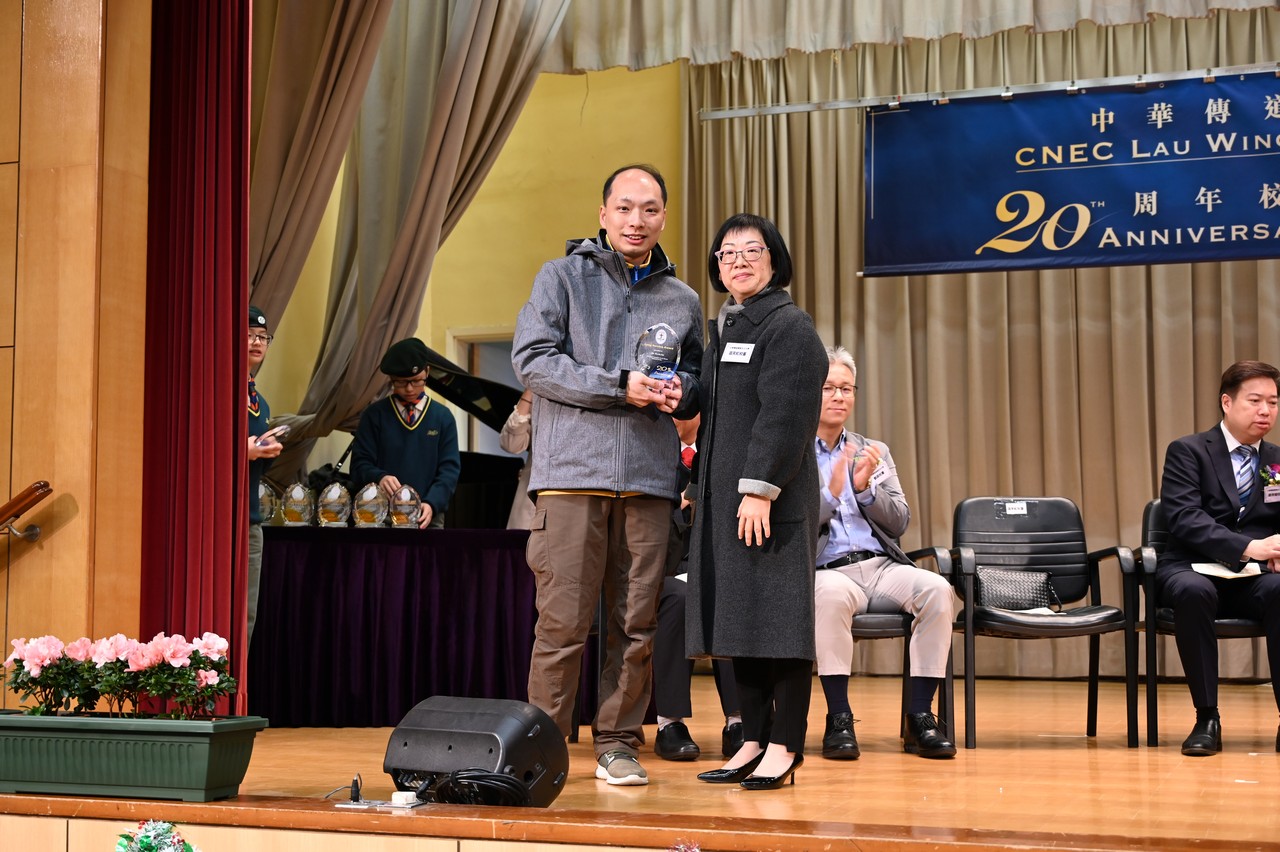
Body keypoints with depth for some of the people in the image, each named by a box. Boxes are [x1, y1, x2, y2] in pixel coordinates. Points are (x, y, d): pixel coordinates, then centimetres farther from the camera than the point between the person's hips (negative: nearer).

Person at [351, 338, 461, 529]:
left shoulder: (443, 417, 7)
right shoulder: (373, 415, 5)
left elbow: (449, 468, 1)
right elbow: (360, 463, 1)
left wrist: (432, 504, -17)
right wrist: (379, 477, -22)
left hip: (428, 516, 1)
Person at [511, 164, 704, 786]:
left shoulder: (682, 300, 18)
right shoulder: (562, 276, 7)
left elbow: (699, 383, 25)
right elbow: (532, 361, -4)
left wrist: (681, 390, 1)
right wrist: (619, 385, -10)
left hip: (649, 479, 4)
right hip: (573, 473, -3)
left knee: (636, 622, 4)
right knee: (563, 619, -5)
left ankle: (618, 744, 14)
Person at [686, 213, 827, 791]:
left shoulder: (789, 326, -7)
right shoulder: (722, 330, 19)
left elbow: (785, 416, -16)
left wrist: (760, 487, -22)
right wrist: (700, 488, 17)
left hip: (771, 500, -8)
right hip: (723, 499, 8)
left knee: (776, 617, -6)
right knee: (737, 620, 8)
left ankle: (784, 747, -1)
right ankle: (754, 741, 14)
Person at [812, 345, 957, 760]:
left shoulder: (875, 452, 21)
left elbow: (899, 523, 13)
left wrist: (866, 488, -5)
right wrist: (830, 493, -16)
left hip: (881, 567, 4)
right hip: (827, 570, -4)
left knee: (938, 589, -27)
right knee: (832, 593, -39)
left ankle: (919, 716, -20)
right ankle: (839, 718, -28)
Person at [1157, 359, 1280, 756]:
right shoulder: (1188, 451, 2)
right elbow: (1184, 518, -13)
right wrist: (1248, 548, -25)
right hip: (1195, 571, -2)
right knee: (1192, 592, -39)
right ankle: (1207, 719, -25)